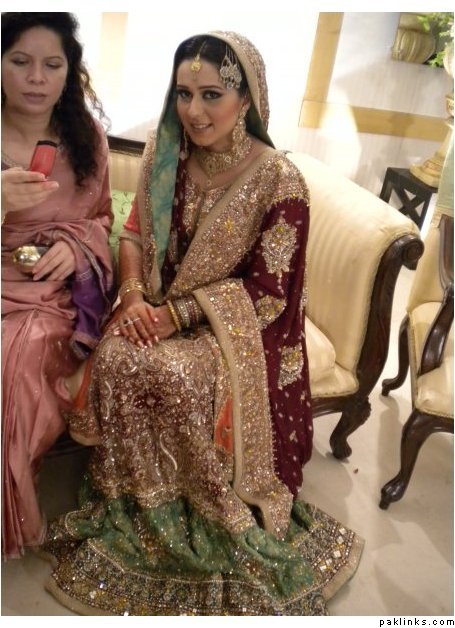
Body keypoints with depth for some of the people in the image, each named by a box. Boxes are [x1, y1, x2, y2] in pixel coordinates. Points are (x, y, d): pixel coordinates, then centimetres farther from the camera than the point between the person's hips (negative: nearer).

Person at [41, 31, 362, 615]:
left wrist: (179, 313, -19)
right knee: (114, 358, -24)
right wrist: (134, 294, -12)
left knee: (177, 376, -31)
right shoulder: (167, 157, 1)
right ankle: (131, 502, -2)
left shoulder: (279, 181, -14)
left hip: (233, 322, -4)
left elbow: (267, 288, -13)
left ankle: (190, 514, -4)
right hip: (157, 307, 5)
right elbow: (134, 233, 7)